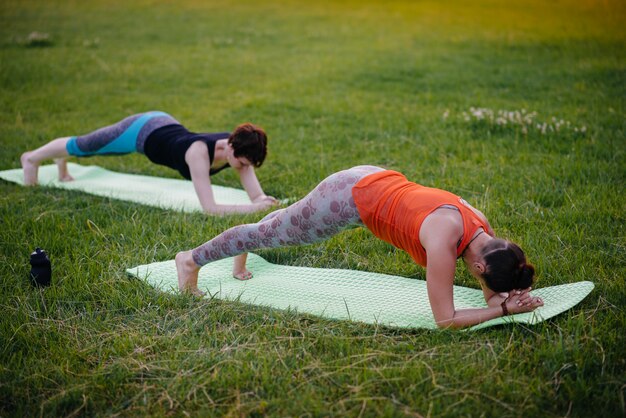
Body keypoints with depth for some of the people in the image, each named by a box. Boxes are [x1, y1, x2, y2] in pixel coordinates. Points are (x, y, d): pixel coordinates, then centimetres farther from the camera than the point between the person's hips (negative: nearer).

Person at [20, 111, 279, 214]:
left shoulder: (238, 147, -26)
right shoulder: (199, 153, -45)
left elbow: (256, 195, -26)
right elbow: (209, 208, -51)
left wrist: (263, 200, -48)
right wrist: (251, 208, -59)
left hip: (165, 124, 6)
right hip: (141, 131, -6)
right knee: (82, 146, 21)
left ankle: (62, 165, 66)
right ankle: (32, 158, 51)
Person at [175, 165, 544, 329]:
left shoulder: (482, 226, -12)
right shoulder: (444, 240, -35)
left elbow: (491, 291, 2)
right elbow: (445, 319, -32)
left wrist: (505, 296, -19)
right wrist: (504, 309, -30)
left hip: (376, 180, 7)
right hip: (350, 197, -7)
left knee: (286, 226, 32)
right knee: (273, 234, 12)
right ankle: (192, 260, 32)